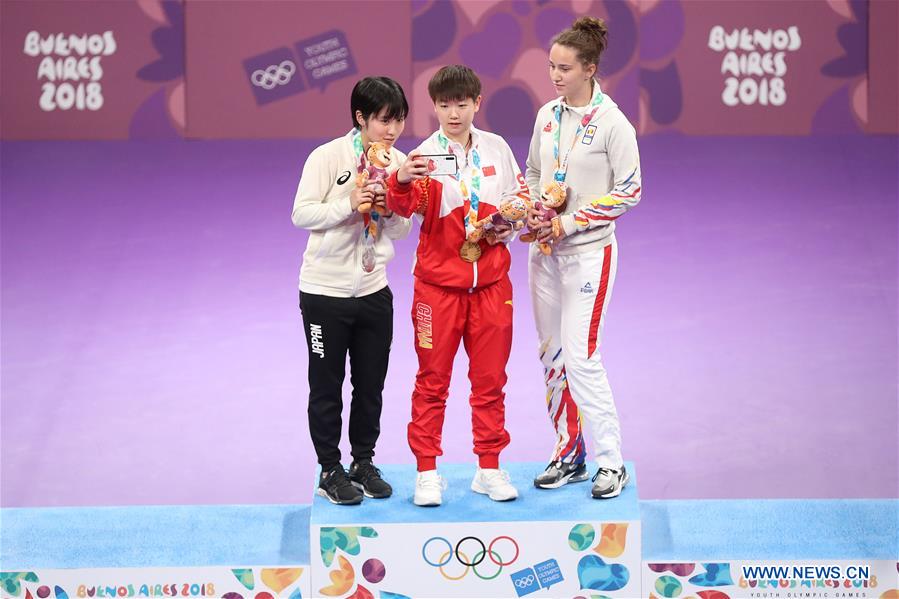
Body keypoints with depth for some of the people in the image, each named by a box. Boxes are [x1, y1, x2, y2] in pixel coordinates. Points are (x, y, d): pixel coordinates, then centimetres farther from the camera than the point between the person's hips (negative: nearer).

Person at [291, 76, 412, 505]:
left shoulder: (398, 163, 2)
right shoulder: (328, 157, -12)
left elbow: (402, 230, 7)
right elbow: (301, 213, -15)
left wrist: (391, 211, -15)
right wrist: (350, 205, -26)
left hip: (373, 288, 4)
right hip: (325, 289, -4)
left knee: (371, 384, 11)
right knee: (326, 385, 5)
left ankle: (364, 463, 26)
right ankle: (330, 470, 16)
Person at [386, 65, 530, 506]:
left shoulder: (497, 148, 2)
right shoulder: (426, 156, -10)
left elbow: (520, 195, 16)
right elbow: (405, 205, -27)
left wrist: (511, 225, -4)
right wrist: (401, 182, -49)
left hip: (491, 279, 3)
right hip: (438, 281, -3)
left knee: (490, 378, 9)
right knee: (433, 379, 3)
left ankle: (489, 469, 20)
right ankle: (427, 473, 11)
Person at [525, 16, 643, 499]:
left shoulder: (612, 123, -12)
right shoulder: (547, 115, 6)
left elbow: (628, 191, -11)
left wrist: (568, 223, -15)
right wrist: (532, 208, -3)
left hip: (589, 252, -6)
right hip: (545, 250, 7)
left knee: (581, 359, -10)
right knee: (552, 355, 10)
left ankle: (611, 462, 0)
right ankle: (568, 454, 21)